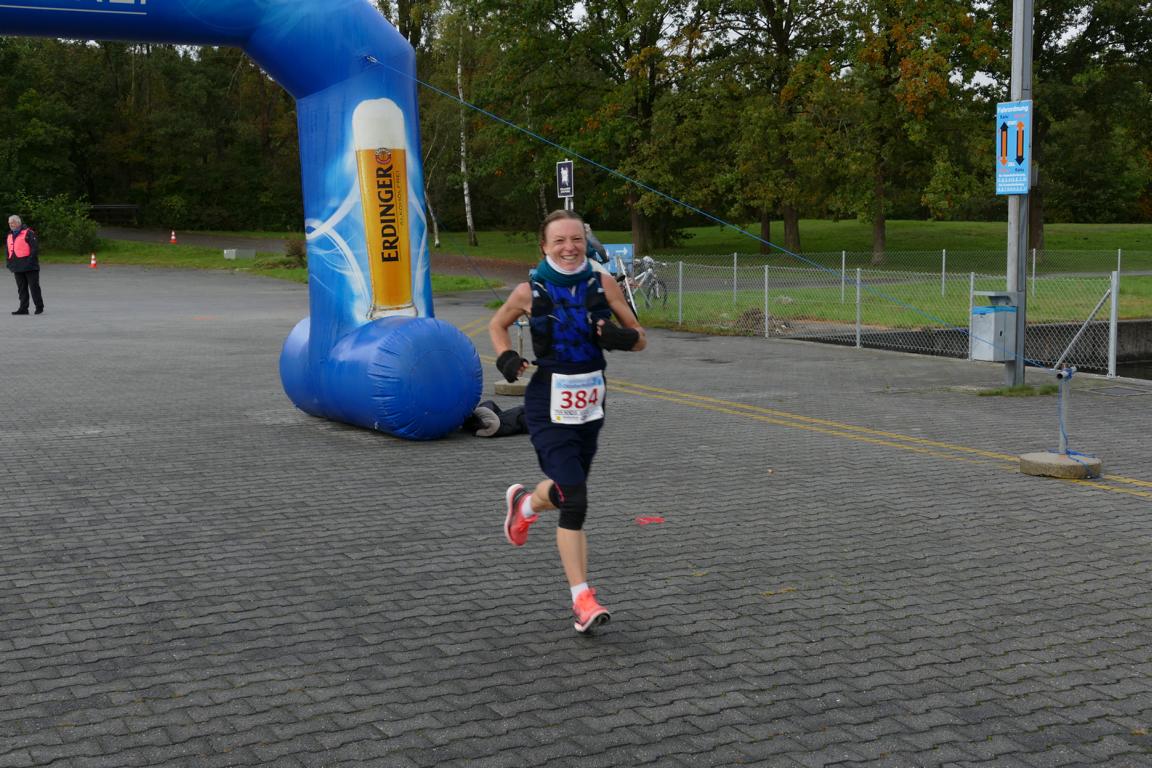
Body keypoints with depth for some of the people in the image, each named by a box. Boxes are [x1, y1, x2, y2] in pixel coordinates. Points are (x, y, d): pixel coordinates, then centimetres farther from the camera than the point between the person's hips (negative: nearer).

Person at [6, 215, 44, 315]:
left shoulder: (28, 233, -5)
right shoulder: (10, 236, 18)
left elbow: (35, 248, -11)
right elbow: (9, 251, 24)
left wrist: (30, 260, -18)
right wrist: (9, 264, 14)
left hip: (29, 266, -7)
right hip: (18, 268, 7)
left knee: (34, 287, -3)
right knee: (21, 289, 8)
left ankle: (39, 307, 6)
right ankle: (23, 308, 10)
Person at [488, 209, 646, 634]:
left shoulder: (602, 283, -2)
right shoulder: (530, 290, -6)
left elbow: (640, 339, 4)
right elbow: (497, 325, 13)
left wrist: (619, 336, -19)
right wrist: (506, 357, -6)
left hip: (590, 402, 4)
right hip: (549, 403, -4)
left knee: (569, 491, 19)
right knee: (574, 500, -13)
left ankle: (523, 503, 54)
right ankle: (582, 599, -4)